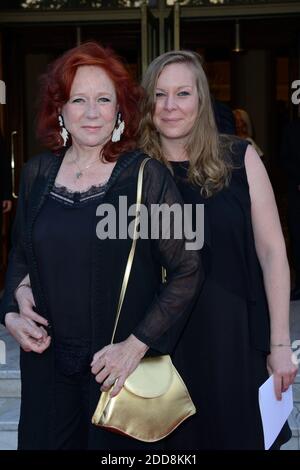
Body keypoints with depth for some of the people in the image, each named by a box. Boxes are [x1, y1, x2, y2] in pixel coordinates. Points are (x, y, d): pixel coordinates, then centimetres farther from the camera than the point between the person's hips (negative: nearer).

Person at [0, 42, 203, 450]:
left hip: (119, 368, -3)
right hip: (46, 361, 4)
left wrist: (137, 344, -16)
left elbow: (187, 271, -10)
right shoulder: (37, 173, 2)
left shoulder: (146, 175, -11)